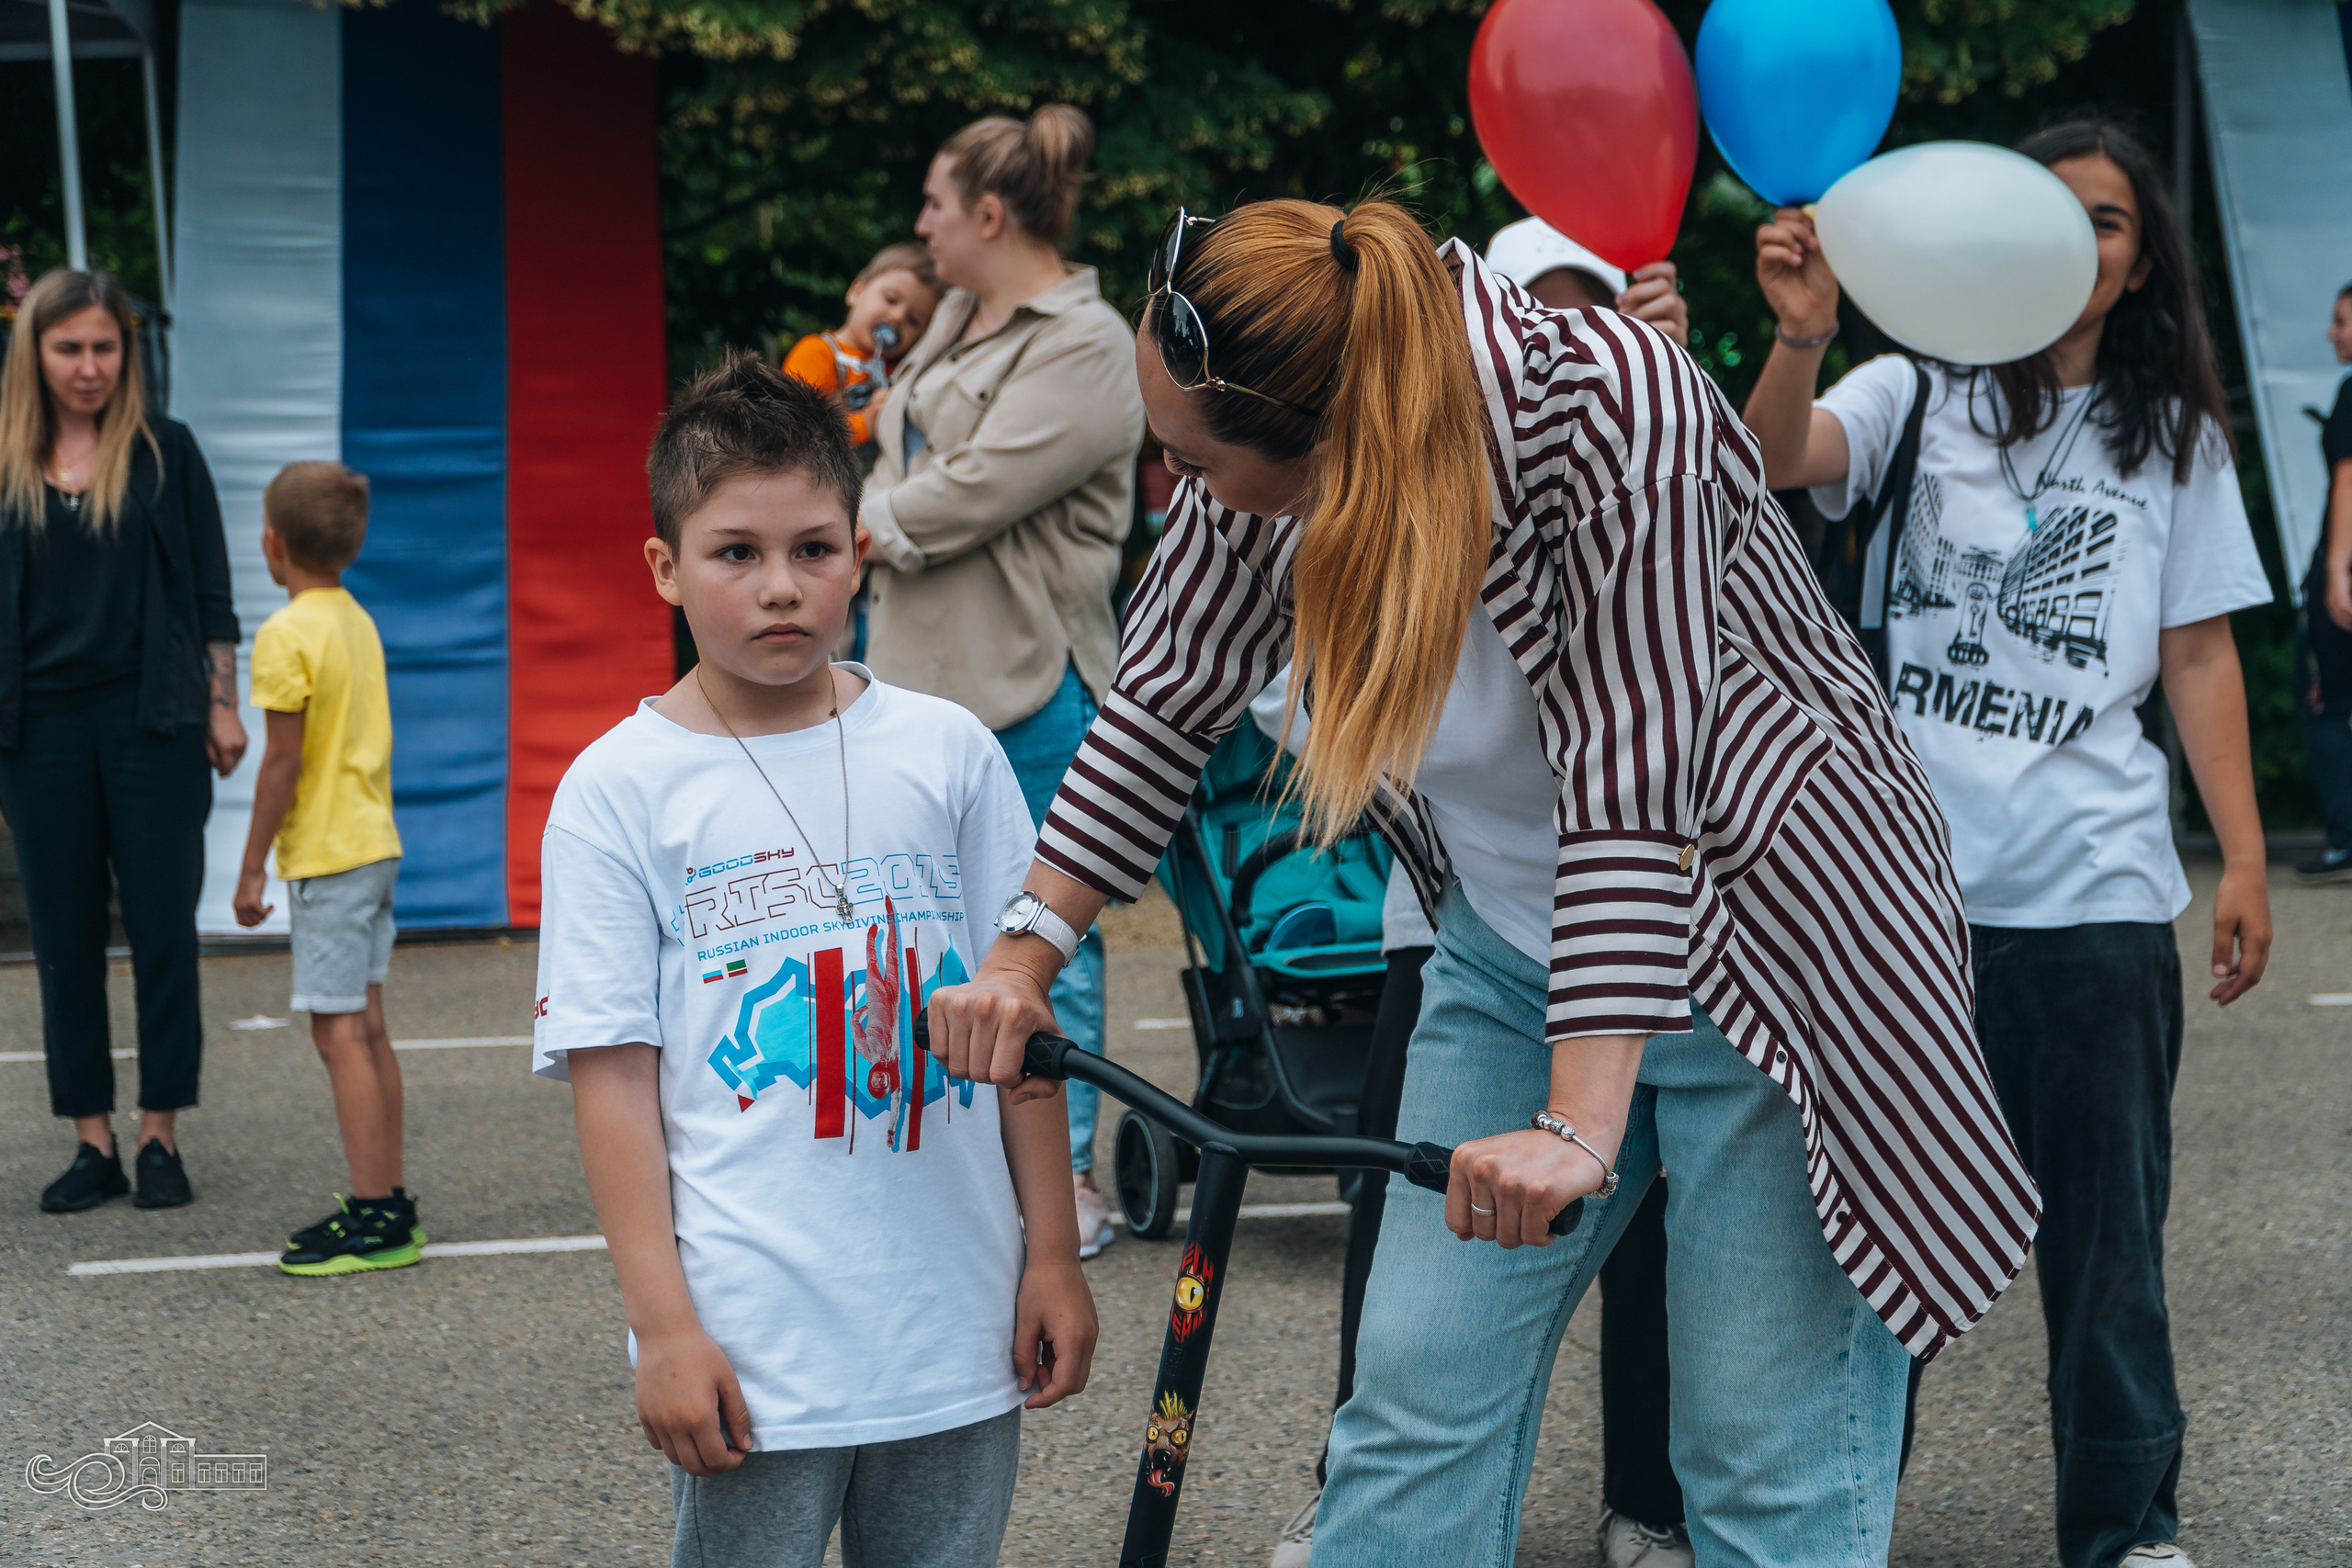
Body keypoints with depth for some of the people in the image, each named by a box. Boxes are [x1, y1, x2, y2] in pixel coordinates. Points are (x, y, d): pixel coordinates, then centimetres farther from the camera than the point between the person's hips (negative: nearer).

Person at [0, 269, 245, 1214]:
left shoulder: (164, 452, 3)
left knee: (162, 929, -1)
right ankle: (92, 1143, 12)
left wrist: (221, 704, 0)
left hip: (151, 717, -2)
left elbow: (209, 590, 5)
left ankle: (160, 1137, 7)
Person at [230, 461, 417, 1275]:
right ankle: (389, 1203, 17)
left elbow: (283, 759, -16)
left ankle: (372, 1217, -8)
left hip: (327, 856, -9)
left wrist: (252, 866, -10)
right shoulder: (360, 622, 11)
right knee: (368, 1028, 13)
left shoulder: (287, 635, -14)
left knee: (340, 1031, -7)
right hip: (377, 842, 9)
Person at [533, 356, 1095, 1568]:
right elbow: (614, 1072, -5)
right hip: (751, 1349, -2)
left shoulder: (947, 751, 5)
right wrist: (662, 1327, -9)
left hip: (958, 1327, 3)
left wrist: (1052, 1255, 7)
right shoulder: (618, 790, -3)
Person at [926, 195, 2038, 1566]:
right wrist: (1027, 949, 0)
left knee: (1771, 1457, -4)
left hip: (1769, 939, -6)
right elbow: (1168, 704, 3)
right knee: (1419, 1396, 4)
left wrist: (1581, 1126, -35)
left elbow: (1630, 793, -33)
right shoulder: (1270, 453, -13)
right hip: (1507, 956, 6)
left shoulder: (1606, 397, -31)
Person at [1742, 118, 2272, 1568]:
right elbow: (1781, 459, -15)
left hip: (2096, 887, 1)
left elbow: (2199, 654, 11)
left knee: (2106, 1224, 3)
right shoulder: (1919, 394, 6)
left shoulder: (2176, 437, 13)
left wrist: (2246, 859, 3)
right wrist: (1801, 340, -37)